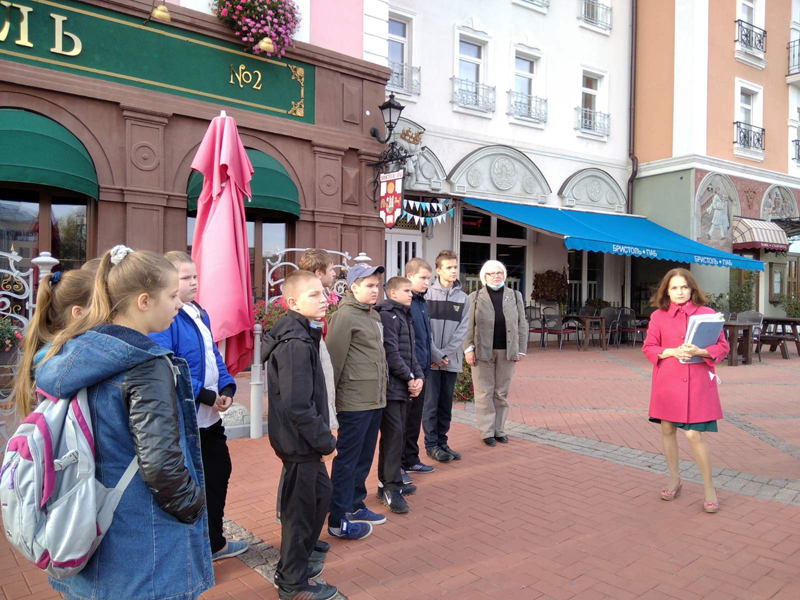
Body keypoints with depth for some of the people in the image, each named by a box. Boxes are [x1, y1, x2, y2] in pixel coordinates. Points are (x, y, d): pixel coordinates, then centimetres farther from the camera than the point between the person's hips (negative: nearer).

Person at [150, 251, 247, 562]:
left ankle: (214, 542, 40)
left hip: (210, 415, 10)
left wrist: (227, 388, 0)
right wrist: (203, 394, -21)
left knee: (219, 471, 20)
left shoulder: (200, 314, 10)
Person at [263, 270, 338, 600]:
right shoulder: (296, 344, -24)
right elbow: (297, 405, -28)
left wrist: (322, 434, 13)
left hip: (303, 439, 10)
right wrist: (324, 440, -17)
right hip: (299, 441, -10)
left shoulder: (301, 334, 8)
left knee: (320, 493, 23)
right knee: (301, 508, 6)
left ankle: (296, 562, 40)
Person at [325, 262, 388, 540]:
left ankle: (355, 506, 32)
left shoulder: (374, 315, 13)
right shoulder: (345, 315, -14)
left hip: (375, 399, 9)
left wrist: (382, 390, 16)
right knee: (347, 459, 1)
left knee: (364, 457, 17)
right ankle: (338, 520, 12)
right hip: (354, 401, -8)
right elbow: (335, 359, -15)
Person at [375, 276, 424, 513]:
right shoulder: (387, 316, -12)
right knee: (394, 435, -8)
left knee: (397, 435, 14)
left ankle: (388, 482, 23)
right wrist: (409, 377, -10)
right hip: (391, 386, -9)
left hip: (403, 387, 9)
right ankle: (391, 488, -1)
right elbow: (391, 354, -18)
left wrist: (418, 376, 3)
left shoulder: (405, 317, 19)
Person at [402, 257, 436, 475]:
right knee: (402, 419, 2)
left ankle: (411, 459, 31)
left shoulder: (422, 303, 12)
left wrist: (426, 367, 18)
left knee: (415, 418, 18)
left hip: (421, 369, 9)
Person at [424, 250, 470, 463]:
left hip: (452, 360, 4)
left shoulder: (464, 298, 7)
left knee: (446, 405, 11)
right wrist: (436, 355, -13)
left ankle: (442, 442, 22)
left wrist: (446, 354, -10)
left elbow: (462, 331, 0)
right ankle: (432, 444, 12)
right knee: (431, 403, 1)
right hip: (431, 360, -3)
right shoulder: (427, 295, -4)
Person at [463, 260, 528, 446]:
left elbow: (521, 325, 9)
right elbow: (468, 325, 0)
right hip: (483, 352, -2)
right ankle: (487, 432, 11)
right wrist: (468, 349, -8)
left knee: (502, 393, 8)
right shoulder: (474, 297, 4)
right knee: (484, 393, 3)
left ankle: (499, 430, 18)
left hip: (507, 352, 2)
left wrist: (521, 350, 3)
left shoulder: (515, 296, 10)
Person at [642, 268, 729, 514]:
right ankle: (674, 478, 30)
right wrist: (672, 351, -16)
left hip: (697, 383, -2)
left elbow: (722, 347, 0)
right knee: (667, 430, 10)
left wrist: (700, 351, -18)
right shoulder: (658, 316, 3)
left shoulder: (706, 313, 0)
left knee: (694, 435, -6)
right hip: (667, 382, 2)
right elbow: (649, 348, 2)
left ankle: (709, 486, 13)